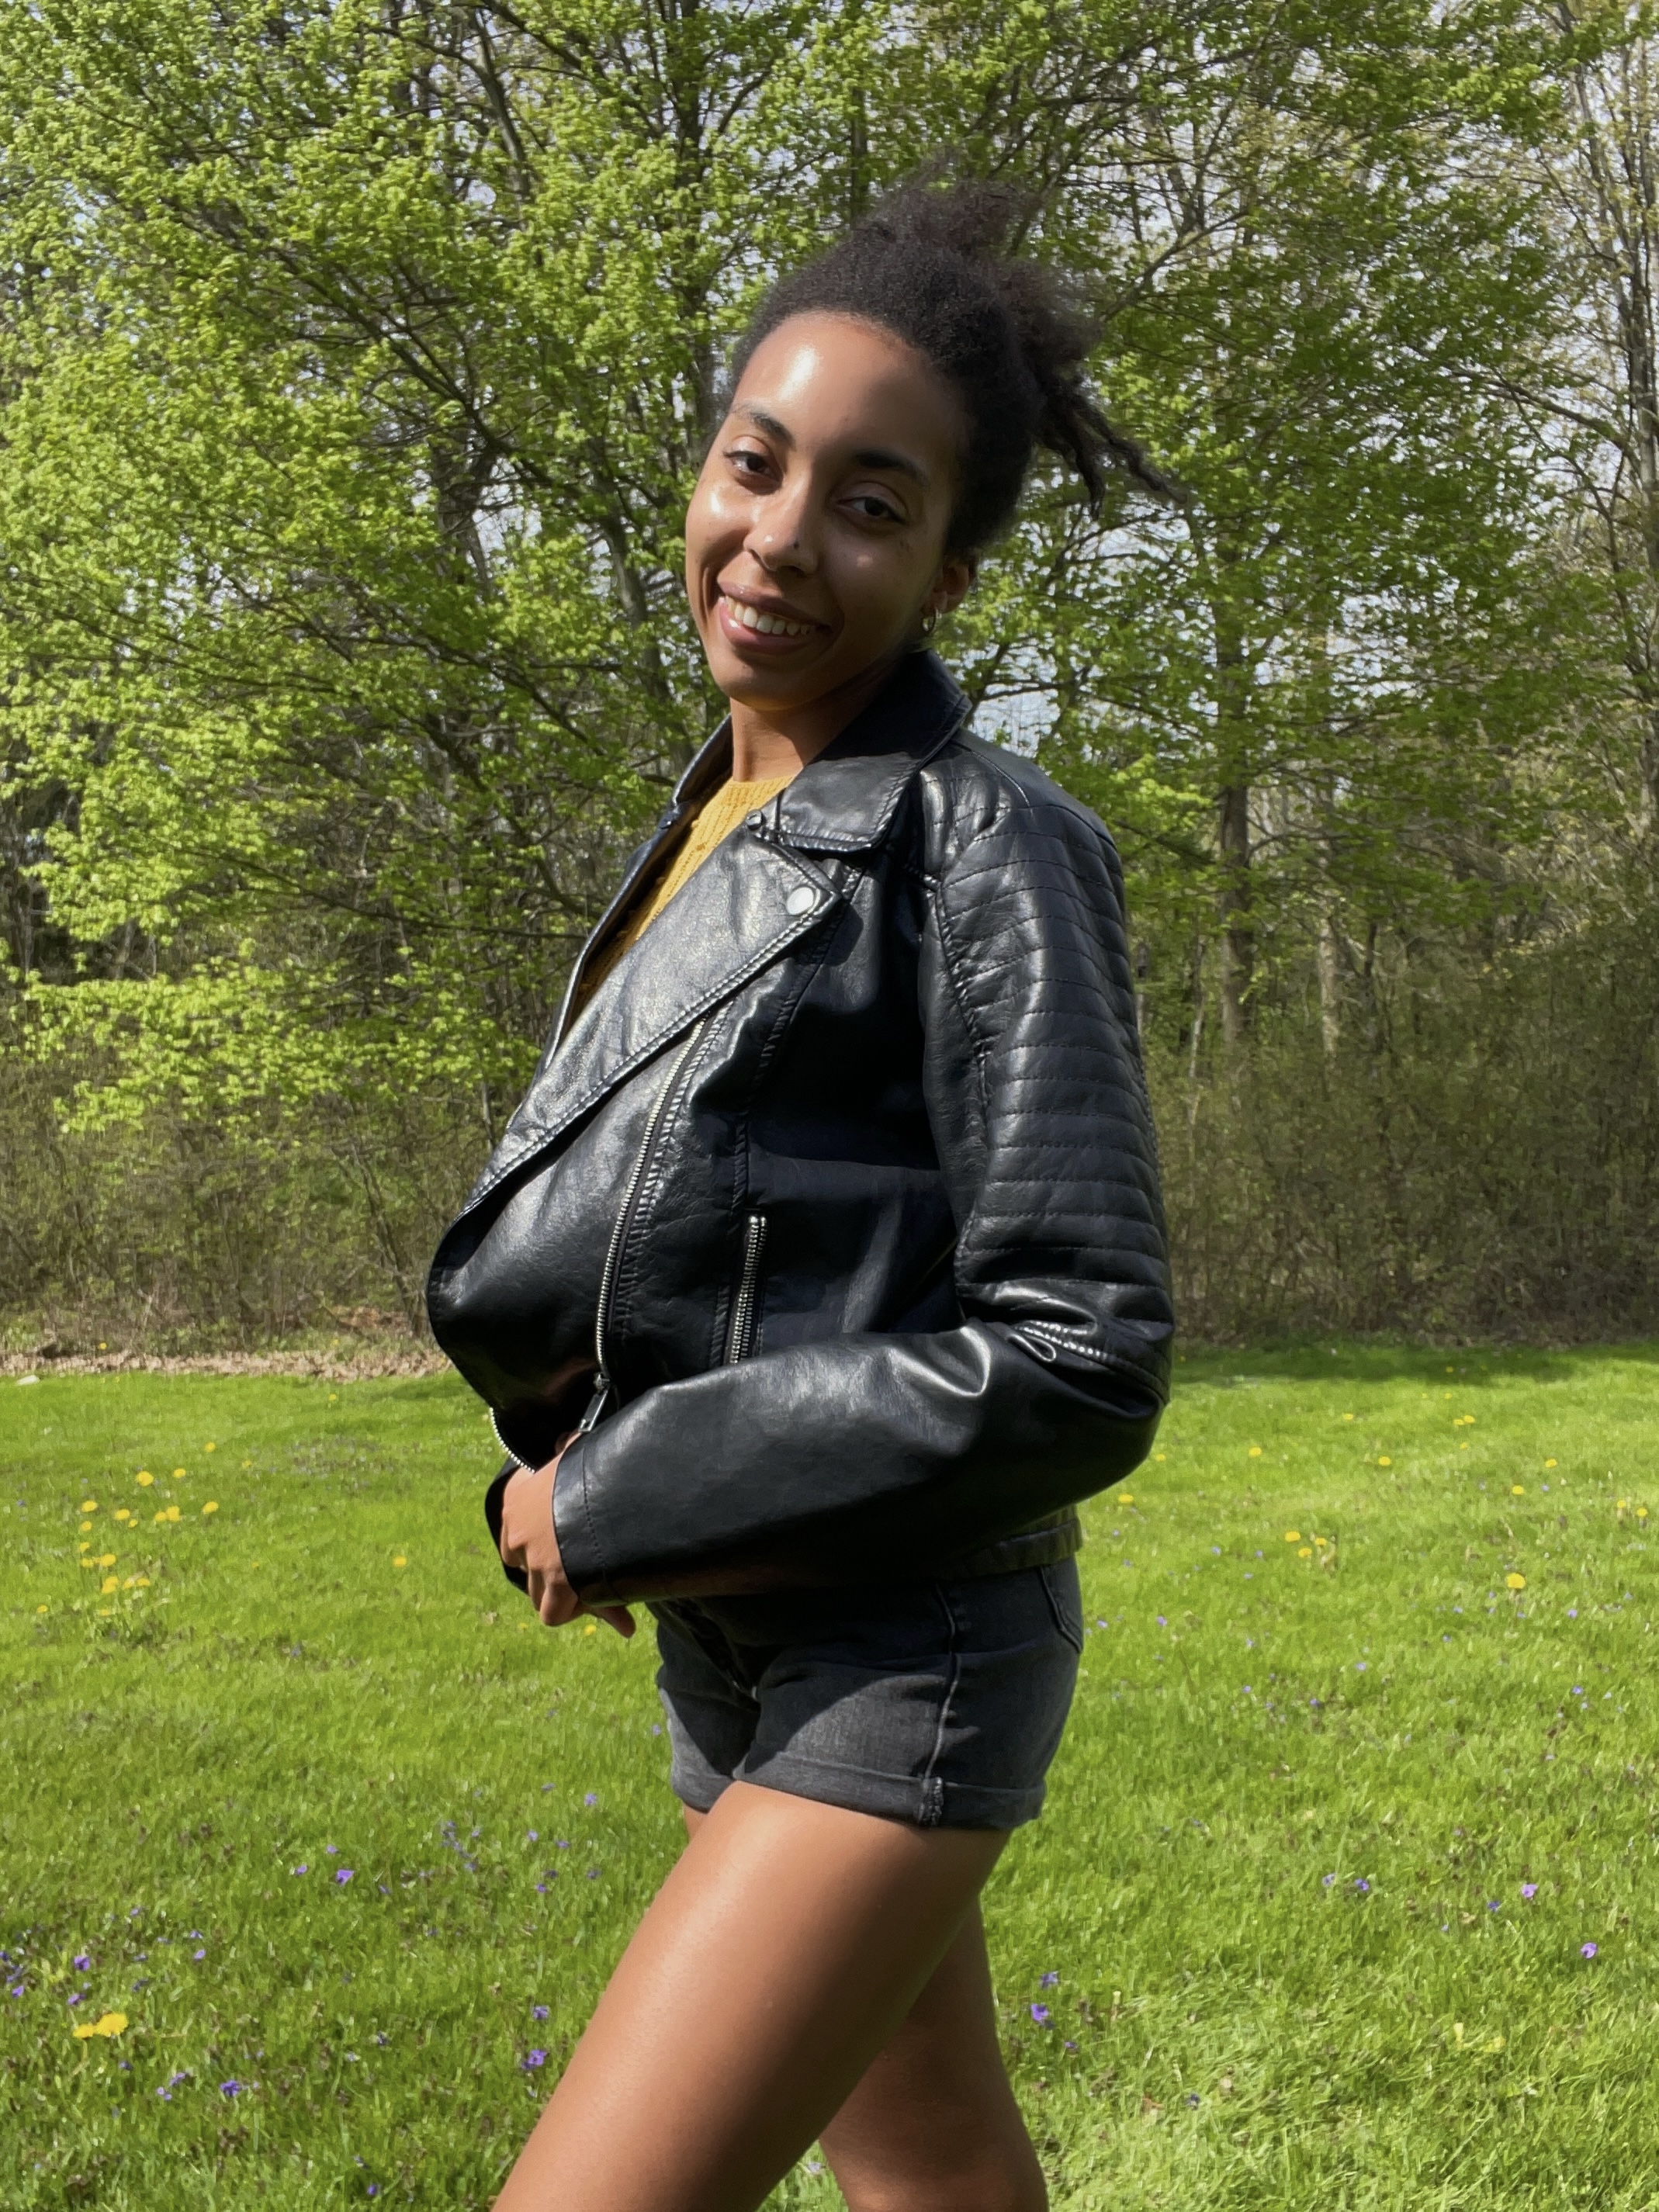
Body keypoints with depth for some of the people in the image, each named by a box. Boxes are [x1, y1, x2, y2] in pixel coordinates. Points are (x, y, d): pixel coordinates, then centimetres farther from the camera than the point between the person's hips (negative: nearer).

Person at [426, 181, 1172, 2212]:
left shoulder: (985, 849, -14)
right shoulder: (712, 831, 8)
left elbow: (1078, 1361, -19)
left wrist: (621, 1502, -16)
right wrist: (551, 1462, -3)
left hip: (903, 1659, -8)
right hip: (727, 1649, 8)